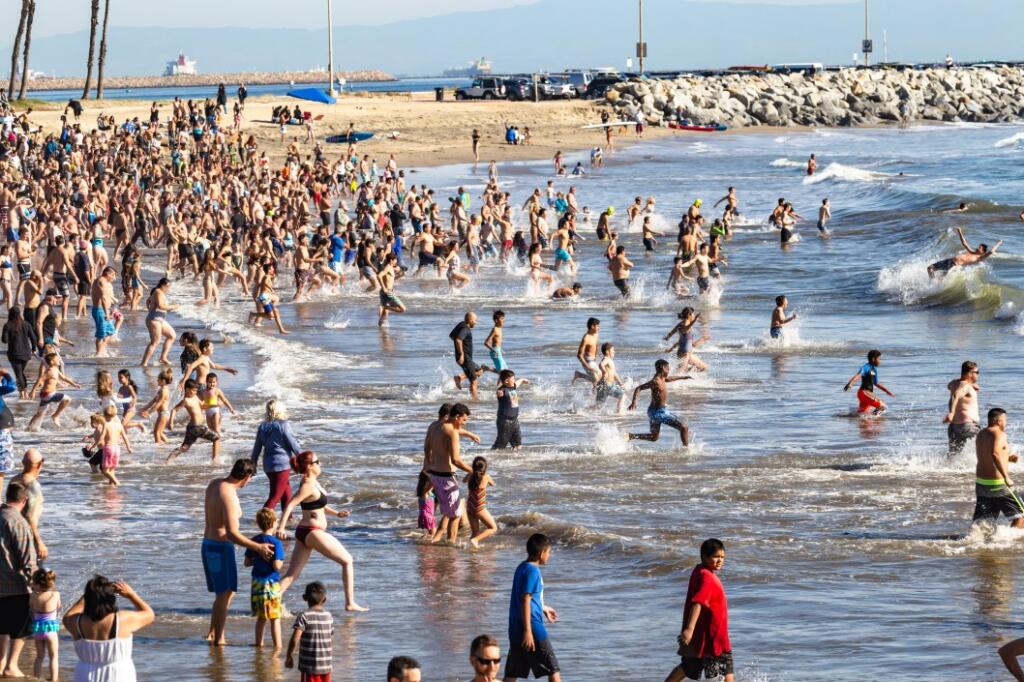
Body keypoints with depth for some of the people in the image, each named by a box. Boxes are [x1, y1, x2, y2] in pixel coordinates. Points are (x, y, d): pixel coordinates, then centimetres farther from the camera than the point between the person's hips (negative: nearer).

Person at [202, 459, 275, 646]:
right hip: (221, 547, -9)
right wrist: (257, 547, -28)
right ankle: (218, 639, 4)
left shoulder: (215, 484, 3)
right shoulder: (229, 496, -25)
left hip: (208, 544, 9)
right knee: (224, 595, 0)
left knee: (226, 593, 19)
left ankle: (212, 634, 24)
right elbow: (232, 533, -29)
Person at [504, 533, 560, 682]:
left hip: (516, 630, 9)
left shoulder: (521, 568, 14)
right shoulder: (532, 571, -14)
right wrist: (527, 631, -23)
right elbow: (525, 601, -20)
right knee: (553, 670, 2)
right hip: (532, 627, -9)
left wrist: (544, 608, 44)